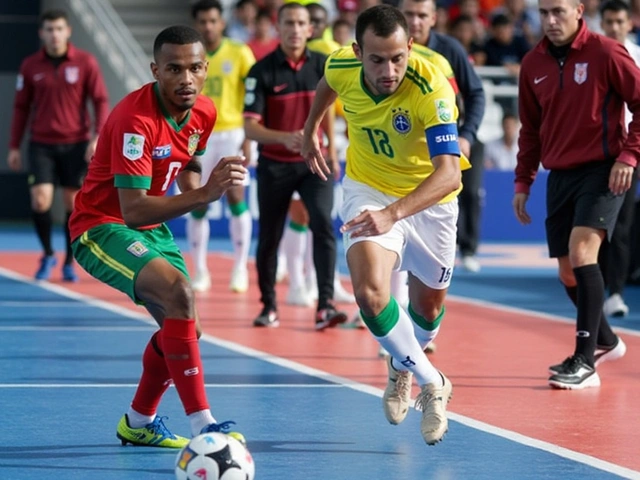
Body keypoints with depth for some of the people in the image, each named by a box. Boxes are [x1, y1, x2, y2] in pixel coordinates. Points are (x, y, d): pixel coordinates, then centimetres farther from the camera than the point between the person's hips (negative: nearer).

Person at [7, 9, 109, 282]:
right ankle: (48, 255, 11)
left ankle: (69, 262, 18)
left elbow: (101, 101, -3)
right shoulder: (30, 66, 1)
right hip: (42, 144, 1)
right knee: (40, 199, -11)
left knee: (73, 203, 4)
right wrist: (14, 147, 5)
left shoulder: (85, 62, -3)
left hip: (76, 144, -1)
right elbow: (21, 107, 7)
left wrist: (97, 137, -15)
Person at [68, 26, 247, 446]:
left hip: (151, 228, 9)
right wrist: (203, 194, -42)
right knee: (178, 293, -30)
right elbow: (133, 210, -33)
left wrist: (198, 185, -4)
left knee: (182, 325, 11)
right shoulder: (136, 120, -28)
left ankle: (139, 423, 34)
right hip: (102, 226, -9)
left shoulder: (204, 113, -3)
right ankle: (202, 426, -32)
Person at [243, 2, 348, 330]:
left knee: (323, 224, -18)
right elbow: (250, 126, -17)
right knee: (269, 237, 7)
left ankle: (325, 306, -20)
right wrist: (284, 138, -33)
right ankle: (268, 305, 24)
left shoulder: (322, 65, -2)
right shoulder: (262, 72, -12)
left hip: (313, 161, 1)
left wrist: (331, 149, 17)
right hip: (274, 165, -1)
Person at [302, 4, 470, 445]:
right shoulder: (342, 66, -21)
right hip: (368, 189, 1)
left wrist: (394, 213, -58)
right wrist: (311, 130, 20)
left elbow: (448, 173, -45)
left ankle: (402, 366, 51)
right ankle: (432, 383, -2)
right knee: (370, 292, -23)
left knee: (429, 306, 16)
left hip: (429, 199, -1)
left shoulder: (432, 90, -35)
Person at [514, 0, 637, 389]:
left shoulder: (606, 54, -9)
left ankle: (585, 362, -19)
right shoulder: (533, 64, 7)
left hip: (603, 170, -6)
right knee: (568, 272, 8)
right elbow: (530, 128, 17)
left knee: (581, 252, -22)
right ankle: (606, 342, 33)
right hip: (560, 175, 6)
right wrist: (523, 182, 13)